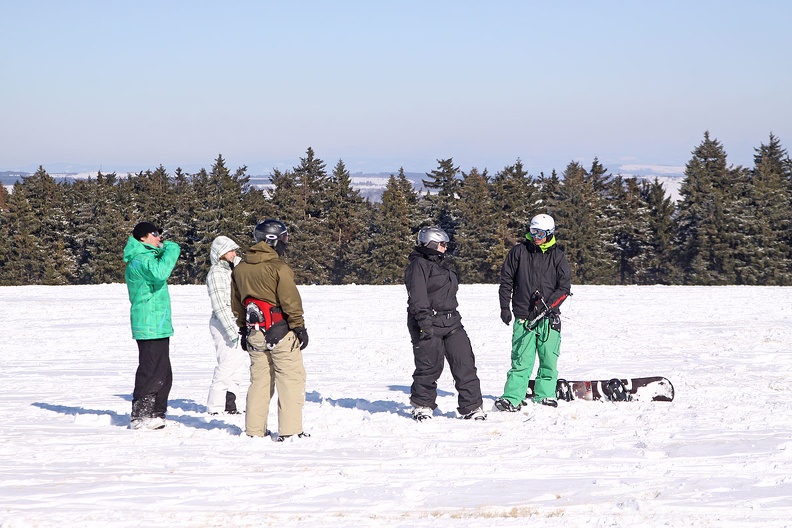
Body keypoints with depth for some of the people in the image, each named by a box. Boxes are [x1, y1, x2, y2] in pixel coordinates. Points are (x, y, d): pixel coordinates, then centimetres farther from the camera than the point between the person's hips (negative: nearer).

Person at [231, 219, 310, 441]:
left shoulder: (240, 268, 9)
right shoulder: (278, 267, -14)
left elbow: (237, 304, 15)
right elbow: (290, 300, -14)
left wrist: (243, 330, 23)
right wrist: (299, 327, -5)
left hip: (254, 333, 7)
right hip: (281, 331, -7)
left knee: (259, 379, 15)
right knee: (291, 379, -1)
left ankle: (254, 429, 15)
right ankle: (289, 431, -5)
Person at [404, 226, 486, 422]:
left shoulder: (439, 265, 23)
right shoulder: (418, 265, -7)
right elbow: (417, 297, -17)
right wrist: (424, 321, -25)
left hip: (451, 323, 9)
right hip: (429, 324, -9)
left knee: (465, 363, -1)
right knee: (429, 366, -4)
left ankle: (472, 407, 1)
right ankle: (422, 405, 15)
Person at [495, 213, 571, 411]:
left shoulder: (557, 256, 6)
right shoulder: (519, 252, 5)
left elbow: (565, 287, 2)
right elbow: (506, 280, 9)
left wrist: (548, 304, -12)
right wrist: (504, 307, 1)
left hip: (549, 317, 1)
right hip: (523, 316, -1)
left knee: (549, 359, 2)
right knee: (521, 360, -7)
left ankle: (544, 395, 13)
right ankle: (512, 398, -8)